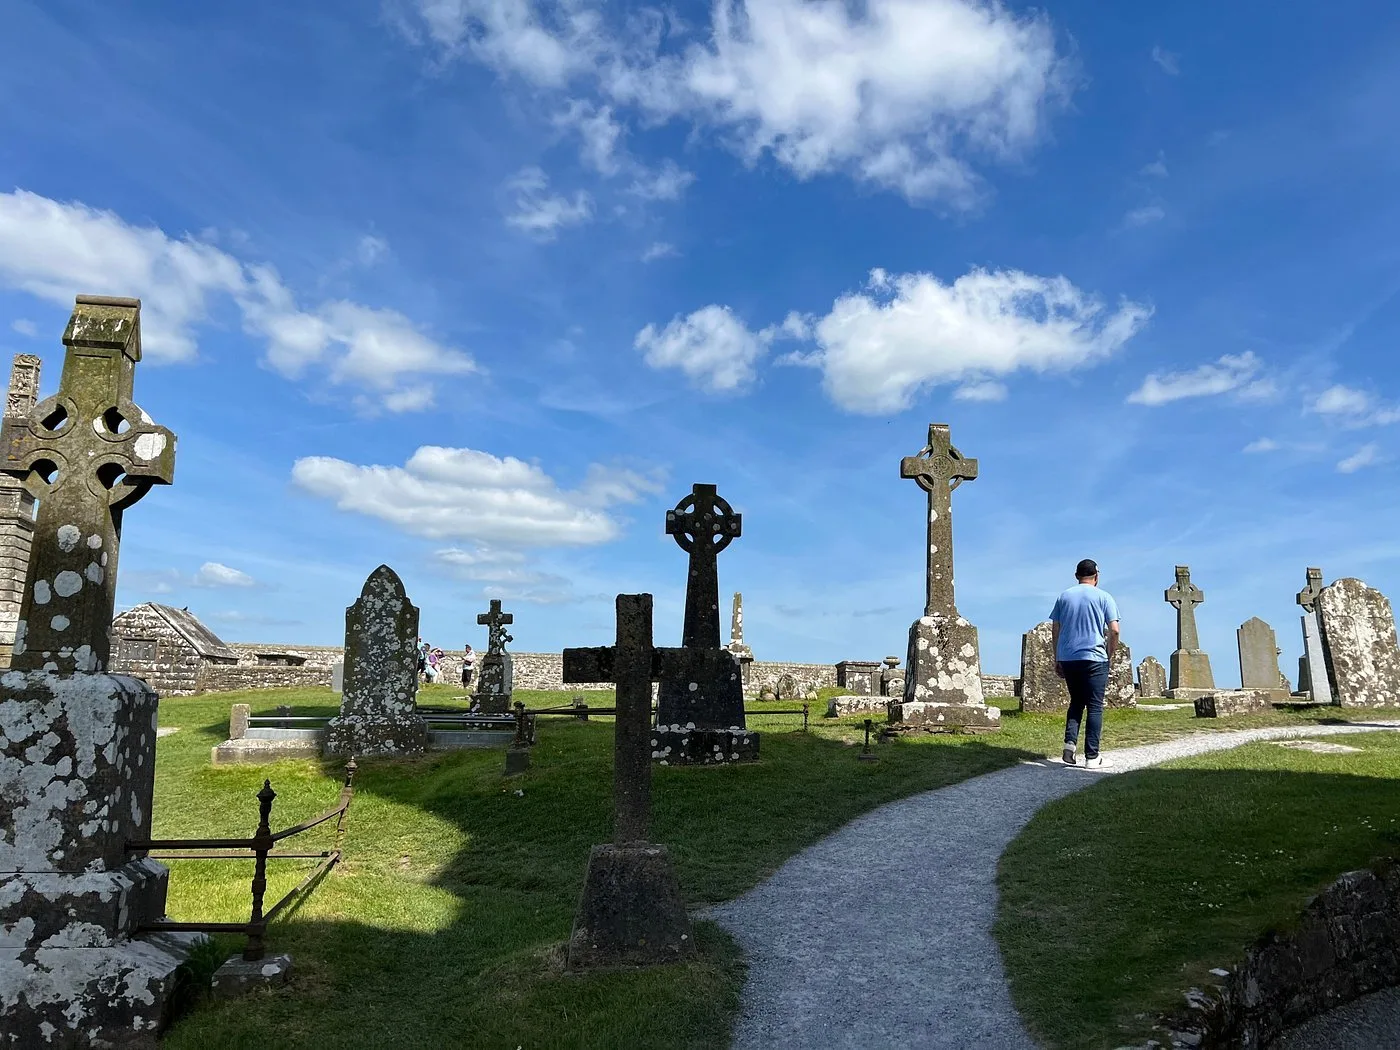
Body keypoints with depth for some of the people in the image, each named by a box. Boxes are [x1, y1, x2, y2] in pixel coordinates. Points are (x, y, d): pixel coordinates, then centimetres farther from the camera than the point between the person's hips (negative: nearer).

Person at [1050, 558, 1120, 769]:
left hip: (1067, 658, 3)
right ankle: (1092, 757, 2)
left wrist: (1057, 660, 14)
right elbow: (1114, 631, -5)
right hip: (1095, 658, -3)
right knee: (1094, 707, 3)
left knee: (1076, 702, 17)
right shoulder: (1104, 597, 1)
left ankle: (1070, 742, -2)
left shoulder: (1063, 597, 9)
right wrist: (1110, 656, 7)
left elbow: (1055, 631, 8)